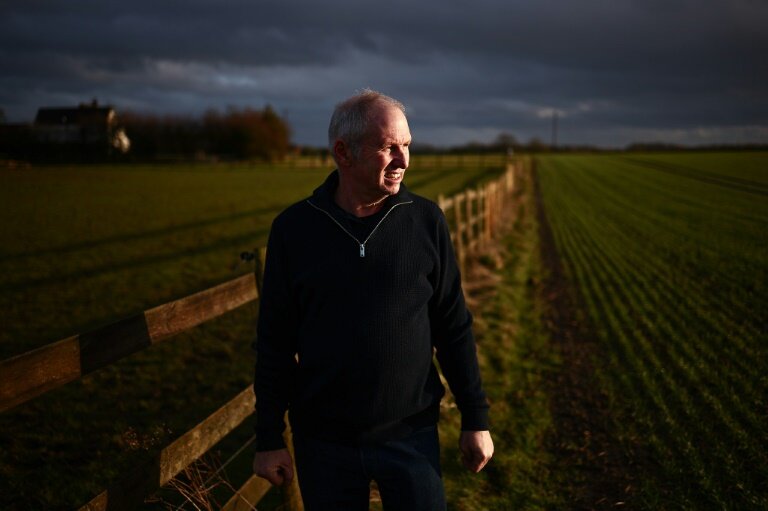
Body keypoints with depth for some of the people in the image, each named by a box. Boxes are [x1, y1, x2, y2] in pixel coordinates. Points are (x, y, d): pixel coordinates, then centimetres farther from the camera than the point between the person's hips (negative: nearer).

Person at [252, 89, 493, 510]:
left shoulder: (426, 221, -4)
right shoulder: (294, 228, -5)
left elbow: (454, 327, 1)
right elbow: (275, 342, -1)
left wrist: (475, 419, 1)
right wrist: (268, 439, 0)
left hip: (411, 435, 0)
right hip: (323, 441, 0)